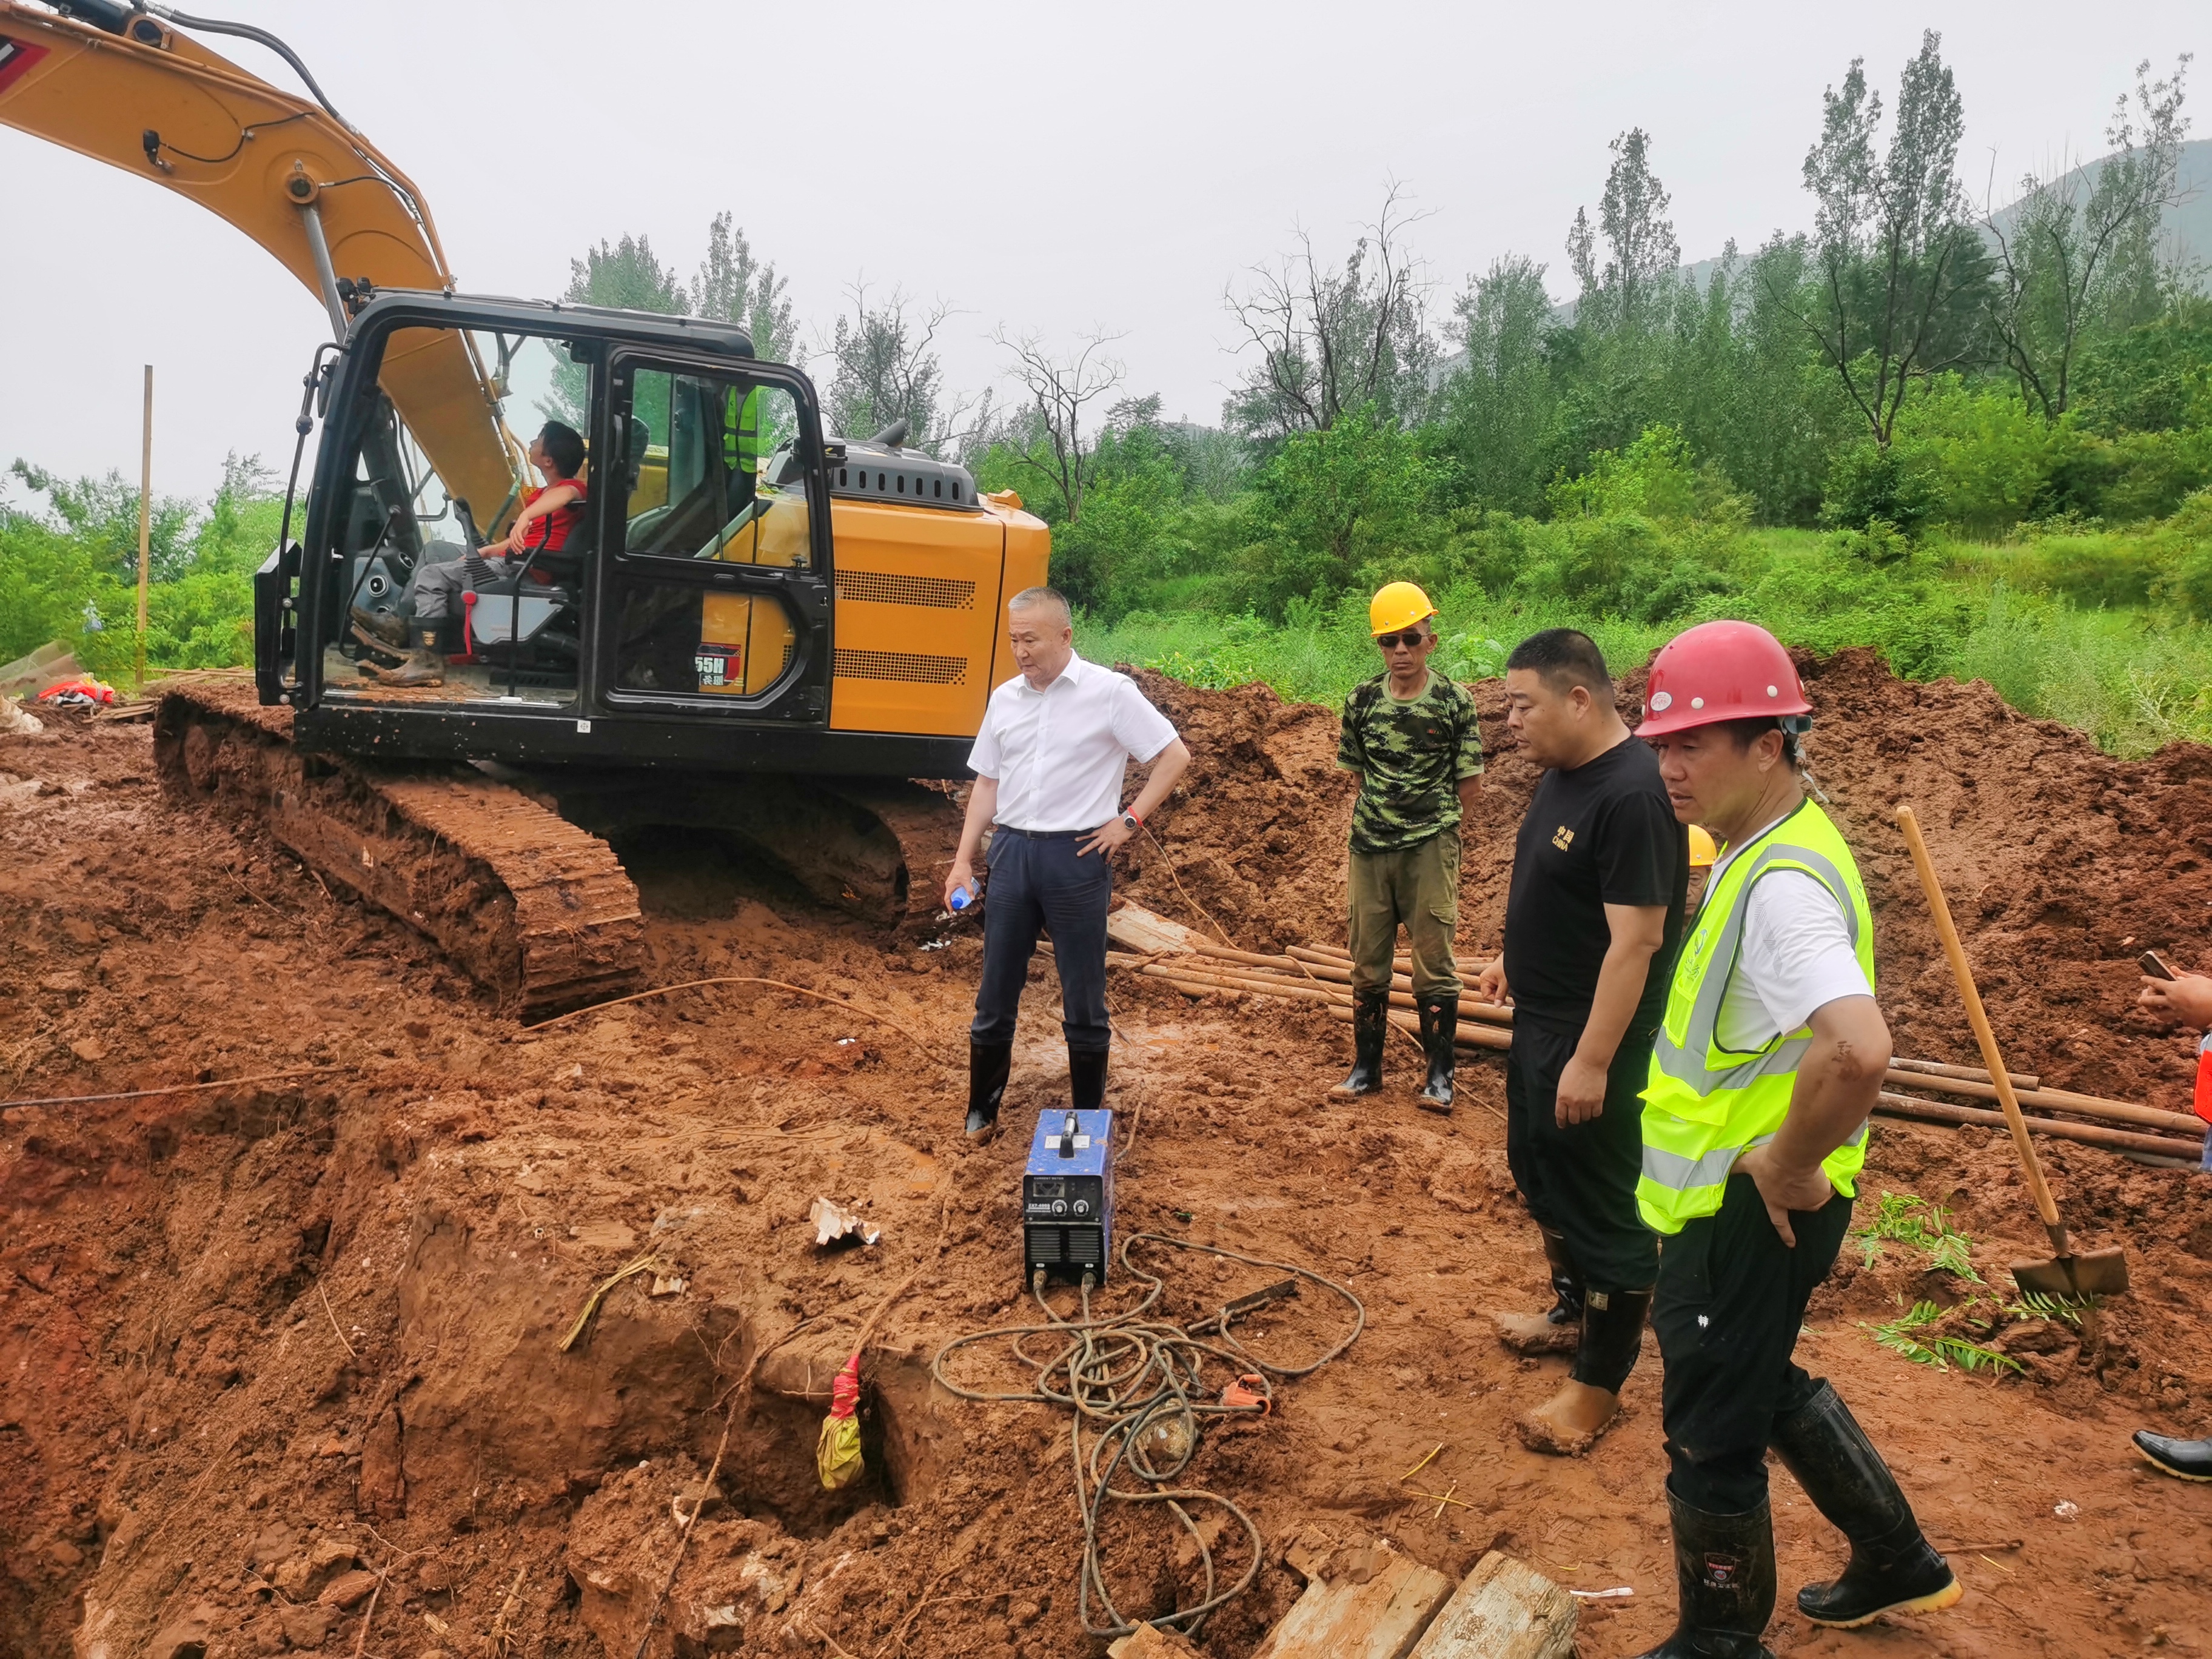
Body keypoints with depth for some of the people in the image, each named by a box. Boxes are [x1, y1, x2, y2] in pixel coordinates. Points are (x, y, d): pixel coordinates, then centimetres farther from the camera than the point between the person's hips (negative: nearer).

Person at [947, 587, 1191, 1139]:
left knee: (1083, 995, 6)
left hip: (1076, 853, -4)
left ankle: (1089, 1117, 20)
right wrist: (963, 860, 10)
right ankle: (982, 1110, 24)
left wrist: (1130, 820, -8)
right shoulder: (1004, 699, 8)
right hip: (1011, 851, 4)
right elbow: (987, 784, 14)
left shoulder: (1110, 692, -7)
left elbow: (1175, 756, -4)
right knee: (996, 990, 10)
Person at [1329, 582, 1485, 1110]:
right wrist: (1383, 815, 8)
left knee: (1434, 966, 1)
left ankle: (1440, 1075, 12)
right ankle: (1366, 1067, 23)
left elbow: (1470, 780, 2)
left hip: (1430, 849, -3)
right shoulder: (1362, 700, 4)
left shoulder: (1454, 702, -4)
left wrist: (1436, 823, 7)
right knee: (1367, 963, 11)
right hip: (1369, 847, 3)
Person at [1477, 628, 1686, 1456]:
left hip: (1592, 1042, -10)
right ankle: (1573, 1313, 44)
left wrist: (1593, 1061, -26)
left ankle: (1599, 1385, 17)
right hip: (1540, 1024, 10)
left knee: (1603, 1207, 3)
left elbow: (1636, 940, -26)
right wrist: (1516, 960, 21)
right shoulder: (1564, 773, 5)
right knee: (1543, 1178, 24)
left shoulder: (1632, 795, -25)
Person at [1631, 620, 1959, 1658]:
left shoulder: (1781, 884, -27)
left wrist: (1791, 1163, -27)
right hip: (1737, 1196, 10)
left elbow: (1858, 1048, -43)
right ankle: (1897, 1560, 47)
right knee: (1761, 1381, 28)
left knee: (1711, 1433, 8)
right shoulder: (1765, 846, 5)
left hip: (1749, 1210, -10)